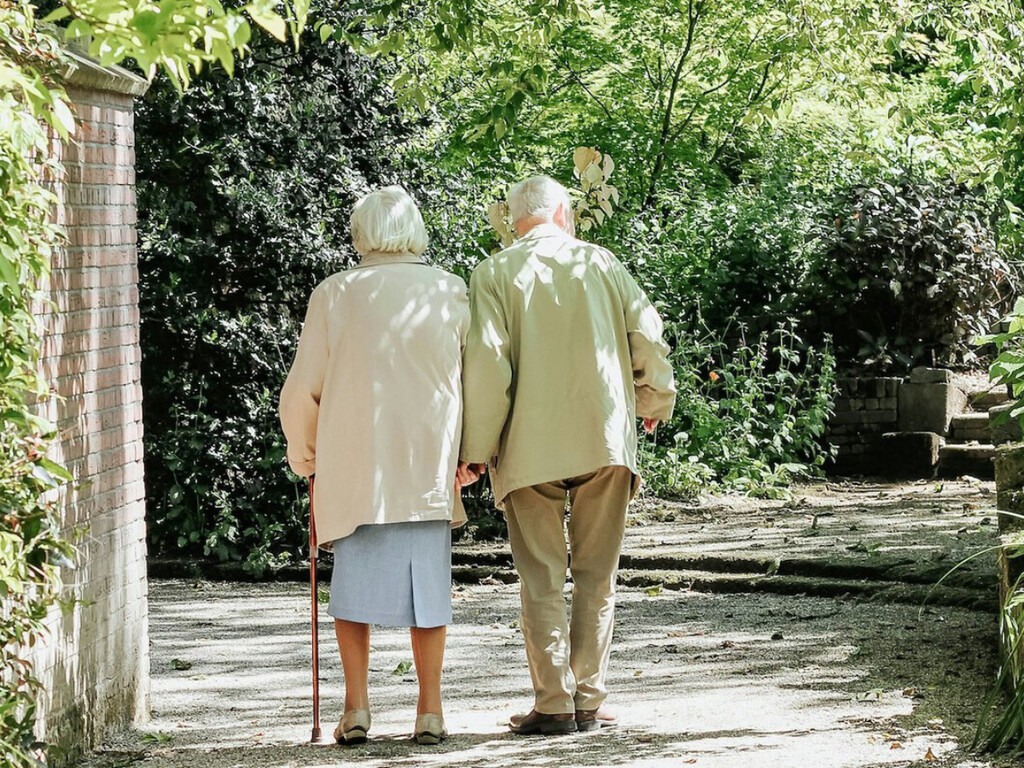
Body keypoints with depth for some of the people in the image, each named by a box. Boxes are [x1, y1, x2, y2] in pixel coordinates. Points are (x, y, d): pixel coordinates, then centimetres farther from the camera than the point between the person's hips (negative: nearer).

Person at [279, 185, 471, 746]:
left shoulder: (335, 294, 1)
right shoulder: (450, 293, 2)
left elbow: (302, 389, 4)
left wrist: (303, 452, 20)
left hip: (354, 466, -1)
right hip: (430, 467, 1)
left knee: (355, 582, 7)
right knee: (427, 583, 6)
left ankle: (356, 707, 2)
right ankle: (430, 710, 4)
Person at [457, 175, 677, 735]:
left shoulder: (495, 273, 1)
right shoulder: (601, 262, 8)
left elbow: (487, 363, -9)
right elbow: (648, 338, 5)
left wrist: (475, 451, -4)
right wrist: (654, 404, 24)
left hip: (530, 448, -2)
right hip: (606, 438, 2)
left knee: (542, 579, 3)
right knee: (596, 577, 8)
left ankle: (554, 704, -2)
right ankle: (590, 701, 6)